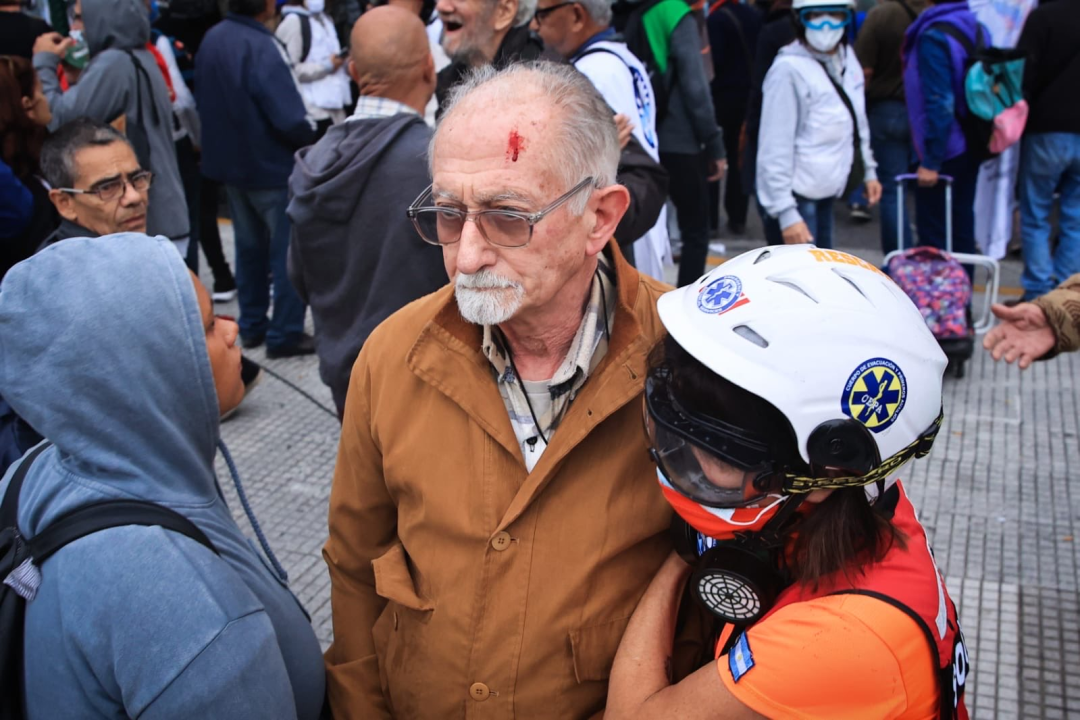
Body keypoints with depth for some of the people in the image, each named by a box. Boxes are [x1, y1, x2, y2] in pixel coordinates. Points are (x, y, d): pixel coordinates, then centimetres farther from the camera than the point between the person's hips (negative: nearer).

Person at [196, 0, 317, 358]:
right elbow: (291, 120, -26)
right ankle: (285, 333, 9)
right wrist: (310, 135, -6)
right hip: (273, 167, -8)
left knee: (249, 245, 19)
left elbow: (204, 101, 11)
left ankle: (252, 325, 28)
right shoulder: (261, 47, -23)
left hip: (230, 162, 8)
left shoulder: (212, 39, 2)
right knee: (290, 251, 4)